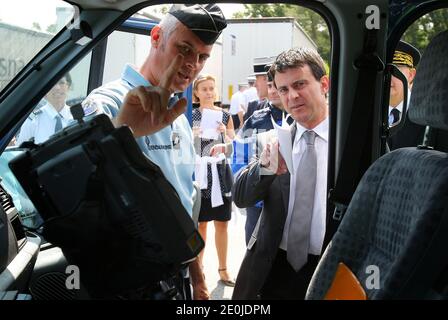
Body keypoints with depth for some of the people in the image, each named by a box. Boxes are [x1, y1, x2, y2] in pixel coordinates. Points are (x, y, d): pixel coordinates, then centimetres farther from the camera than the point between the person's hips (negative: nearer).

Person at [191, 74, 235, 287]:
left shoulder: (225, 115, 9)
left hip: (221, 173, 2)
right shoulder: (190, 116, 4)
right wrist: (193, 135, -15)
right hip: (199, 173, -2)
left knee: (222, 223, 6)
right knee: (201, 223, 5)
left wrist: (225, 135, -11)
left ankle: (223, 269, 17)